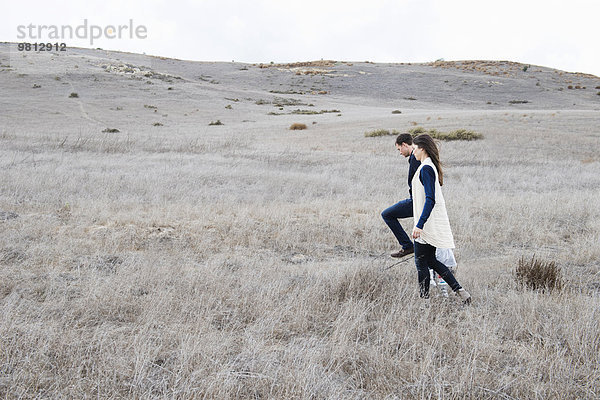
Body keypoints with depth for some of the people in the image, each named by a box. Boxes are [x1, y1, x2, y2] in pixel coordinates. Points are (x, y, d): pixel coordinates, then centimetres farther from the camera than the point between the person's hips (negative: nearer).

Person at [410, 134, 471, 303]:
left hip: (427, 224, -10)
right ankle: (460, 290, 13)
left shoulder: (426, 168, -17)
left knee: (421, 262, 0)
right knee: (430, 261, 15)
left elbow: (430, 200, -24)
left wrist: (419, 225, -26)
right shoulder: (431, 166, 13)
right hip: (435, 223, 10)